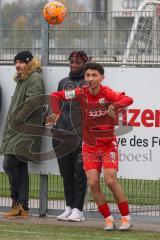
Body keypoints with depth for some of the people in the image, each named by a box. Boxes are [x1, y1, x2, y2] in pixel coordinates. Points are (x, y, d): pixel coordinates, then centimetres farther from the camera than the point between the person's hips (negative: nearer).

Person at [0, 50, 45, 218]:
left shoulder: (35, 79, -7)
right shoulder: (22, 80, 23)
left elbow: (33, 101, -19)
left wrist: (17, 118, -13)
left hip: (25, 130, -10)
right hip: (16, 130, 10)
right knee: (20, 167, 6)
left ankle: (17, 202, -6)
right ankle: (23, 207, 6)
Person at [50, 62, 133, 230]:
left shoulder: (107, 93, -15)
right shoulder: (81, 94, -7)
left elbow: (128, 99, -33)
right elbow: (55, 96, 3)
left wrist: (114, 106, -50)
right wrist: (56, 113, -11)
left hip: (108, 144, -3)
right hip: (89, 145, 3)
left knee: (111, 181, -14)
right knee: (93, 183, -9)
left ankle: (126, 217, 2)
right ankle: (108, 219, 5)